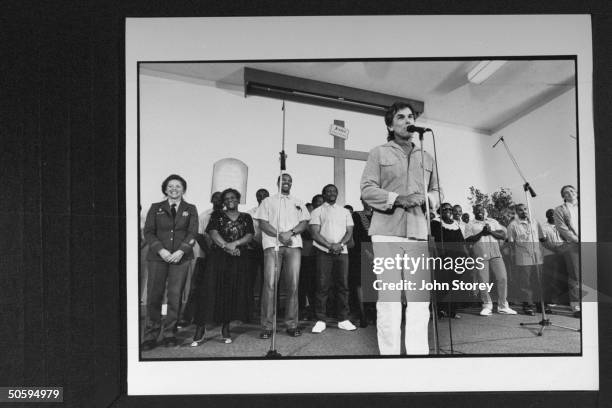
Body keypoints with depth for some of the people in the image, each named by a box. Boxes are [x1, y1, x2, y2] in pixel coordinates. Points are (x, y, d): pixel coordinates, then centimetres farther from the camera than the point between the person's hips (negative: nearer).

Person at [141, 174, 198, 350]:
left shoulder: (190, 209, 13)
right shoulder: (156, 208, 13)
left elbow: (192, 233, 4)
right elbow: (148, 232, 5)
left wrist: (180, 251, -11)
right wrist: (161, 250, -9)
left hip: (181, 257, 0)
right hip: (158, 256, 0)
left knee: (175, 296, -4)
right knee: (154, 295, -5)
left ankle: (169, 334, 5)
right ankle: (151, 336, 1)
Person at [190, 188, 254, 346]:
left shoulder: (246, 218, 15)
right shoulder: (217, 215, 12)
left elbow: (249, 236, 2)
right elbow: (213, 233, -3)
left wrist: (235, 243, -15)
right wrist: (227, 246, -17)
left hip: (239, 259, 2)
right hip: (218, 257, -1)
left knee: (233, 291, -2)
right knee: (212, 289, -9)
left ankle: (226, 328, 6)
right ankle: (201, 328, -7)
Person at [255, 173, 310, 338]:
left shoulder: (298, 203, 23)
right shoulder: (268, 201, 16)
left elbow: (304, 223, 11)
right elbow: (263, 223, 4)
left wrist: (290, 233, -8)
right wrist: (279, 235, -10)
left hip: (294, 245, 2)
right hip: (272, 244, -2)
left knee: (293, 284, -3)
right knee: (270, 284, -10)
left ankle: (292, 324, 3)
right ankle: (266, 326, -7)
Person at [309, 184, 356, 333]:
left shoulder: (345, 212, 19)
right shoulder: (317, 212, 8)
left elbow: (349, 232, 9)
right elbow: (315, 233, -2)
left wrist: (340, 244, -10)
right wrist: (330, 245, -14)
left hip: (342, 252, 3)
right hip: (324, 252, -3)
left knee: (343, 285, 1)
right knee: (322, 286, -5)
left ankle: (343, 319, 7)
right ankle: (321, 320, 0)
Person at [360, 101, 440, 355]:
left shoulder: (427, 159, 23)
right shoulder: (379, 153, 11)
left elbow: (436, 192, 22)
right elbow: (367, 189, 0)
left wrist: (426, 197, -2)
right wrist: (396, 199, -14)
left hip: (419, 233, 4)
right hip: (387, 232, -3)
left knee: (420, 297, 0)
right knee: (389, 296, -5)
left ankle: (418, 352, 6)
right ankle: (388, 353, 1)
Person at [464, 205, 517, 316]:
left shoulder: (493, 222, 20)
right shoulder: (470, 225, 10)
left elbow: (503, 236, 11)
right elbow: (468, 240, -3)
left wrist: (491, 232, -5)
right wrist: (481, 233, -13)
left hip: (495, 254, 2)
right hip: (480, 255, -2)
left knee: (502, 278, -5)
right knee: (483, 281, -4)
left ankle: (503, 306, 6)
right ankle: (487, 306, 12)